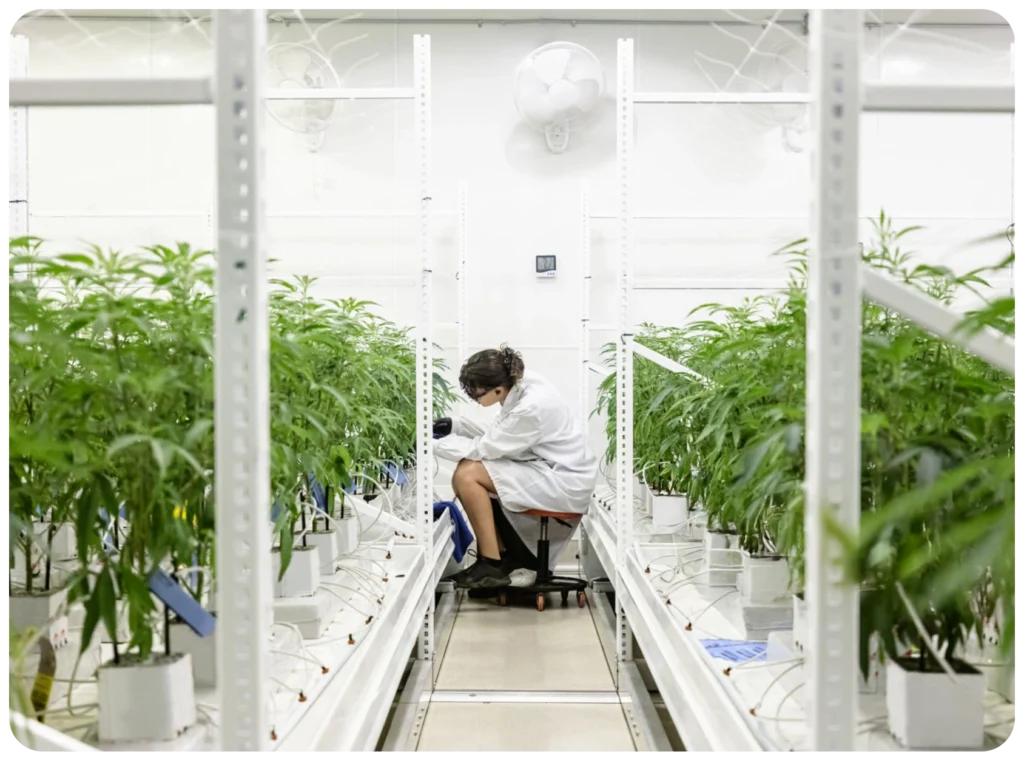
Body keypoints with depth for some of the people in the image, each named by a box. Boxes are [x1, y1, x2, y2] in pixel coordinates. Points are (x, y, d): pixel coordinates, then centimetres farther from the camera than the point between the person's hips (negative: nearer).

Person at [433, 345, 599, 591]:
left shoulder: (531, 407, -27)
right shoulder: (520, 386, -3)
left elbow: (485, 448, -17)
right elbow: (496, 437, 9)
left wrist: (436, 443, -7)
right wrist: (455, 425, 1)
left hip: (564, 482, -10)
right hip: (551, 470, 10)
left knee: (466, 475, -16)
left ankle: (492, 566, -5)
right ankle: (507, 560, 14)